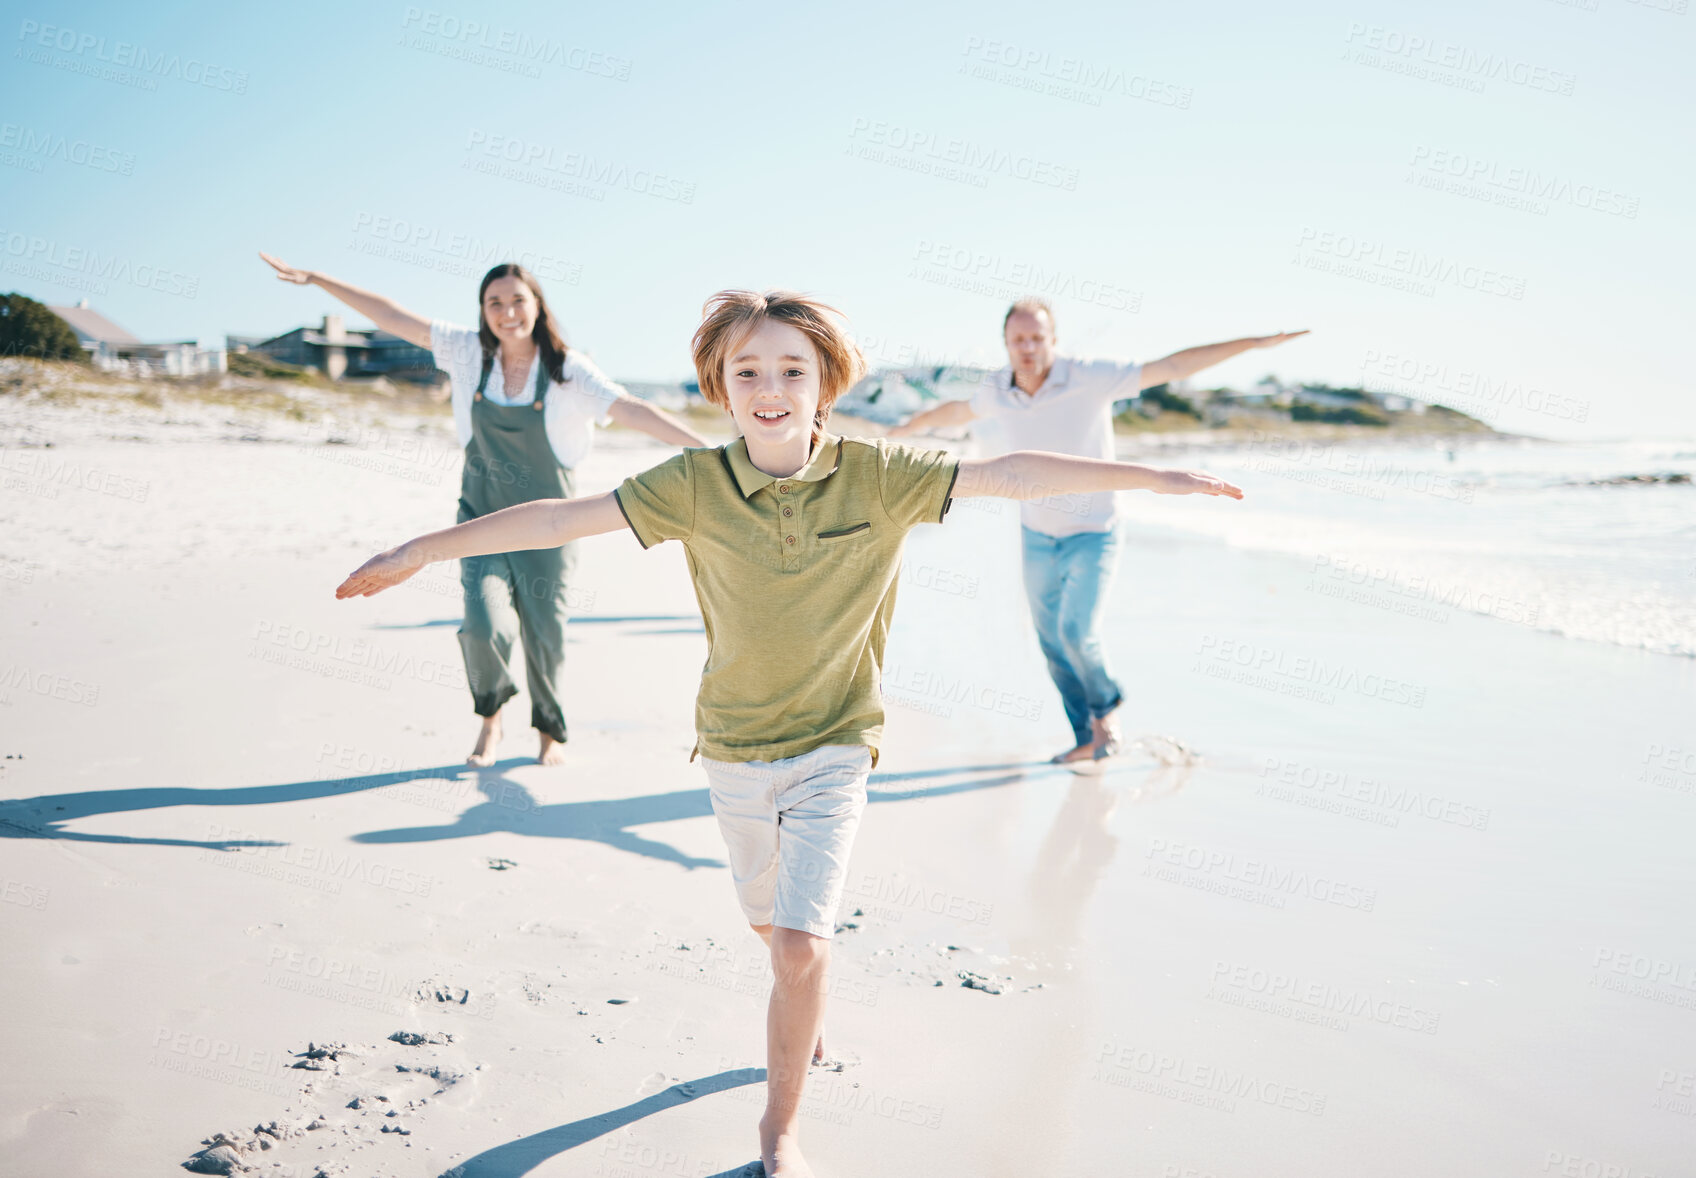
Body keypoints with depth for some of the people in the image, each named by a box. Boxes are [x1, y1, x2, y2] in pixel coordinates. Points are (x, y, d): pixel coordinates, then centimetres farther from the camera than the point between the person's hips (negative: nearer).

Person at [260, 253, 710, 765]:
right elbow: (392, 316, 0)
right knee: (485, 626, -15)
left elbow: (633, 410, -20)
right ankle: (491, 714, 17)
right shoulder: (470, 351, -3)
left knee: (544, 635, 6)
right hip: (483, 515, 1)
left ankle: (550, 729, 35)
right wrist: (316, 278, 2)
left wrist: (708, 448, -30)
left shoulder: (567, 369, -11)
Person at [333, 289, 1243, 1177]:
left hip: (832, 748, -2)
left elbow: (1006, 474, -13)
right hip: (733, 749, 2)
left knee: (801, 945, -10)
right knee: (769, 925, 20)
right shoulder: (695, 485, -12)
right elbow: (563, 517, -12)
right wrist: (421, 550, -11)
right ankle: (806, 1018, 55)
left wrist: (1151, 477, -13)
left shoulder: (877, 477, -13)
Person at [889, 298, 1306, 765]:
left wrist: (1253, 342, -21)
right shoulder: (995, 391, -6)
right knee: (1053, 645, 10)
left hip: (1092, 535, -4)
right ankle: (1089, 739, 28)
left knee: (1077, 632, -19)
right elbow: (957, 410, 17)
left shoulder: (1090, 378, -19)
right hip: (1037, 536, 5)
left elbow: (1173, 366, -18)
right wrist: (905, 428, 34)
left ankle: (1106, 704, 13)